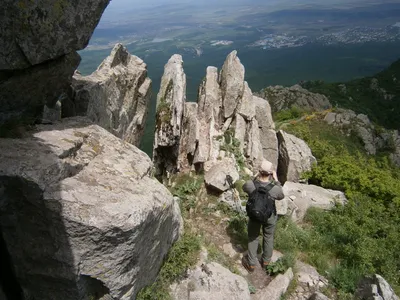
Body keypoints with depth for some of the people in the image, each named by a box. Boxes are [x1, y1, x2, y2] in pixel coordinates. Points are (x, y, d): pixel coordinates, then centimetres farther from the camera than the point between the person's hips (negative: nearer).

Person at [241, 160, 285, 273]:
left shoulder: (250, 184, -31)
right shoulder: (275, 189, -32)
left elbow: (244, 187, -5)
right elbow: (281, 196, -7)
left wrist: (256, 177, -5)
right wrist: (276, 180, -4)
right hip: (270, 217, 0)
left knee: (253, 238, 23)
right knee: (268, 237, 26)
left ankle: (251, 264, 38)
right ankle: (266, 261, 49)